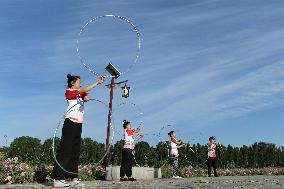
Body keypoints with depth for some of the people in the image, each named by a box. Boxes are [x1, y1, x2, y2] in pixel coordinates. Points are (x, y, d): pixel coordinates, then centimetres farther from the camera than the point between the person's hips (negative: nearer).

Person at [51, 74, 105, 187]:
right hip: (70, 123, -8)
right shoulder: (69, 92, -2)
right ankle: (57, 179, -6)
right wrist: (98, 82, -14)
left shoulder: (80, 94, 21)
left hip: (78, 125, 8)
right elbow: (84, 90, -13)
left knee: (75, 152, 5)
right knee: (65, 151, -9)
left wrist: (86, 96, -19)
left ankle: (74, 178, 7)